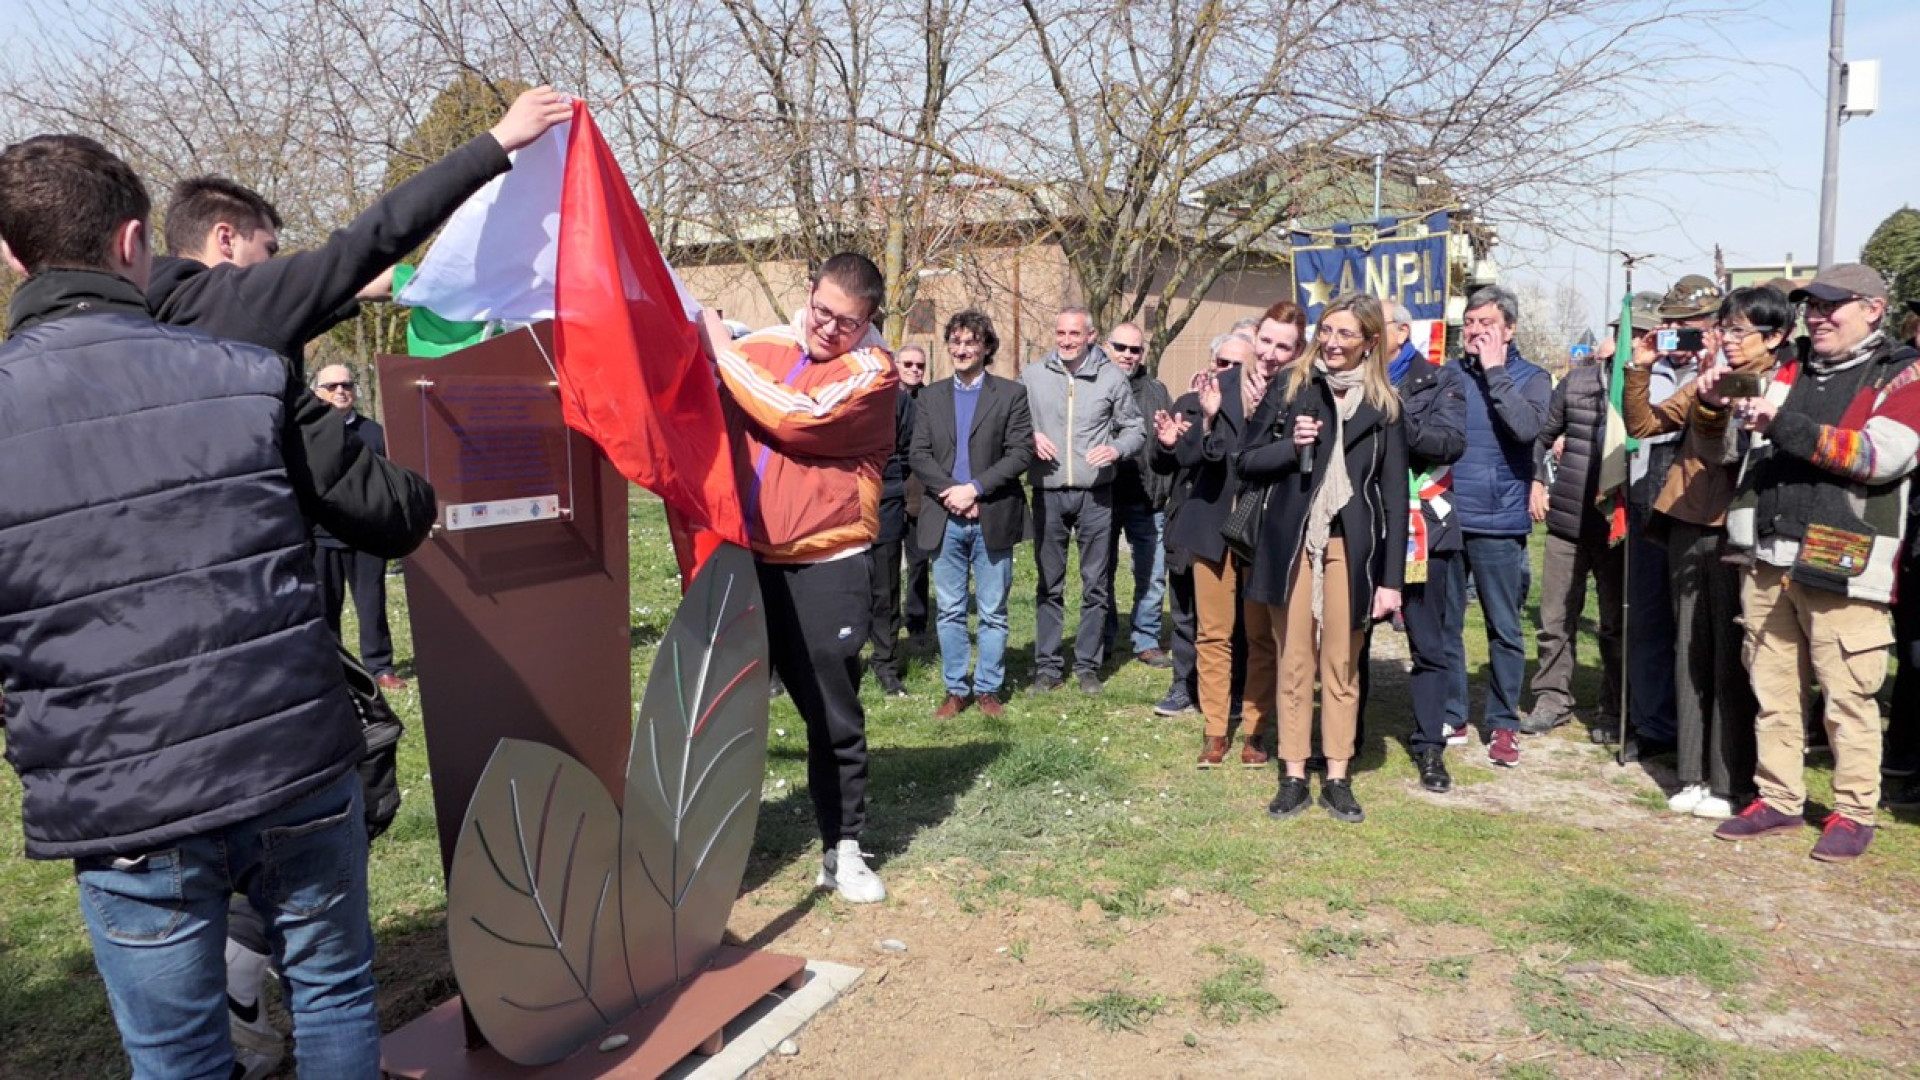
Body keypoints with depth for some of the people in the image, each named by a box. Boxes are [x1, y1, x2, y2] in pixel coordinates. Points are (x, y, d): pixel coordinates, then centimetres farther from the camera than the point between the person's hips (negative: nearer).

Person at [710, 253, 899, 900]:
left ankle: (843, 847, 20)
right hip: (742, 557, 4)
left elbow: (798, 417, -19)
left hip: (825, 567, -4)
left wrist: (722, 350, -11)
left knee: (833, 713, 4)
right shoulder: (760, 346, 9)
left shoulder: (873, 371, -4)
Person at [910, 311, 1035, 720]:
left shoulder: (1011, 394, 2)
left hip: (992, 518, -2)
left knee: (993, 612, 5)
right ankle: (955, 689, 17)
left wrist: (974, 488, -15)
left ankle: (988, 689, 16)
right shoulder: (931, 396, 11)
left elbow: (1021, 452, -7)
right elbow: (919, 454, 3)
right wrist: (948, 492, -12)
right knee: (948, 610, 7)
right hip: (946, 518, 2)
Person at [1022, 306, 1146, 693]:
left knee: (1095, 584, 6)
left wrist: (1116, 449, -13)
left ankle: (1087, 665, 17)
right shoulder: (1032, 375, 3)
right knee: (1049, 585, 9)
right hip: (1048, 494, 1)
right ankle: (1047, 665, 18)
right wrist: (1029, 437, -9)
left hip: (1095, 495, 0)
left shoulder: (1111, 377, 0)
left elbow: (1135, 428, 6)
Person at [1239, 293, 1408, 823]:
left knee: (1342, 666, 6)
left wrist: (1391, 577, -2)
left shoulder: (1383, 404, 4)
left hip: (1351, 548, 0)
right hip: (1291, 543, 0)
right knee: (1294, 662, 5)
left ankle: (1337, 778, 17)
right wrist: (1292, 444, -14)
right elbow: (1248, 460, 6)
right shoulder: (1288, 386, 4)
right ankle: (1293, 776, 14)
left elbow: (1394, 495, 3)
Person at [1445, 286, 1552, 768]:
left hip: (1498, 523, -2)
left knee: (1504, 629, 5)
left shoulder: (1531, 377, 1)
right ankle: (1450, 715, 22)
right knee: (1444, 624, 9)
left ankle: (1503, 723, 17)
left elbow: (1527, 427, -19)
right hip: (1445, 517, 2)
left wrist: (1495, 371, -15)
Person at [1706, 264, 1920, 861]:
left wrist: (1785, 425, -19)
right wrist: (1723, 401, -11)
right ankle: (1778, 799, 23)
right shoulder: (1788, 374, 17)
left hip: (1840, 566, -5)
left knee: (1848, 696, 1)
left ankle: (1854, 812, 14)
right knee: (1773, 689, 11)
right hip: (1769, 559, 5)